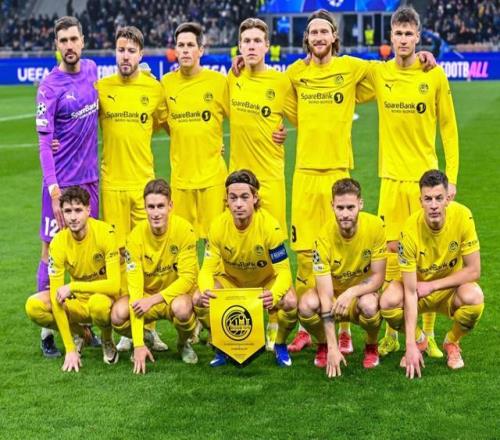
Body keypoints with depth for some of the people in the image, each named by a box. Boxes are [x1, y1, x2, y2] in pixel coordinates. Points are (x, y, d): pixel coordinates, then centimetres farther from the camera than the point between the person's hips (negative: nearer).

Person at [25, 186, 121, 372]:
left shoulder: (105, 233, -22)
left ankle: (107, 341, -3)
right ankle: (81, 334, 6)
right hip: (78, 302, 4)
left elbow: (114, 285, -27)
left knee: (98, 303, -39)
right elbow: (56, 297, -16)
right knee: (34, 306, -21)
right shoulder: (59, 243, -14)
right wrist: (70, 349, -20)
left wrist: (72, 287, -29)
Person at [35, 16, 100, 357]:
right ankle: (47, 331, 5)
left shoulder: (91, 70, 4)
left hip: (90, 177, 6)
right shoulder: (49, 87, -13)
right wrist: (53, 187, -22)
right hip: (61, 181, -6)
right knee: (52, 251, -1)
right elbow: (44, 142, -15)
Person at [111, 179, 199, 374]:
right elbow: (135, 286, -21)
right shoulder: (136, 237, -17)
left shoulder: (183, 230, -19)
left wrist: (154, 299, -30)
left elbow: (187, 278, -17)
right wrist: (138, 344, -27)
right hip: (146, 295, 2)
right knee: (118, 314, -29)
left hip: (176, 294, -1)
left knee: (181, 307, -37)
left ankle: (184, 343, -1)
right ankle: (145, 338, 7)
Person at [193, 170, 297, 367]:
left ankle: (280, 345, 1)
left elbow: (283, 271, -27)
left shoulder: (269, 225, -28)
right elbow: (208, 269, -19)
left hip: (266, 281, -2)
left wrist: (274, 294, -50)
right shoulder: (218, 226, -22)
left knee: (290, 302, -33)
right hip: (230, 280, 2)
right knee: (199, 300, -26)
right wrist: (206, 290, -44)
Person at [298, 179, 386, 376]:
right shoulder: (325, 237, -25)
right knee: (307, 304, -32)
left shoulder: (375, 227, -22)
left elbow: (378, 277, -14)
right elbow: (325, 295, -28)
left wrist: (351, 292, -35)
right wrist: (332, 348, -33)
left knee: (369, 304, -35)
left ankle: (371, 347, -1)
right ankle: (323, 345, 1)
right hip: (332, 292, 0)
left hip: (362, 292, 0)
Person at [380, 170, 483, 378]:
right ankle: (419, 340, 4)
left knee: (474, 297, -33)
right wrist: (411, 345, -30)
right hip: (420, 288, 0)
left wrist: (432, 285, -21)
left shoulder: (462, 216, -24)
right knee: (388, 301, -30)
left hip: (451, 289, 0)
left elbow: (474, 271, -17)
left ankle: (452, 342, 1)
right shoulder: (410, 230, -27)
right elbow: (410, 292, -26)